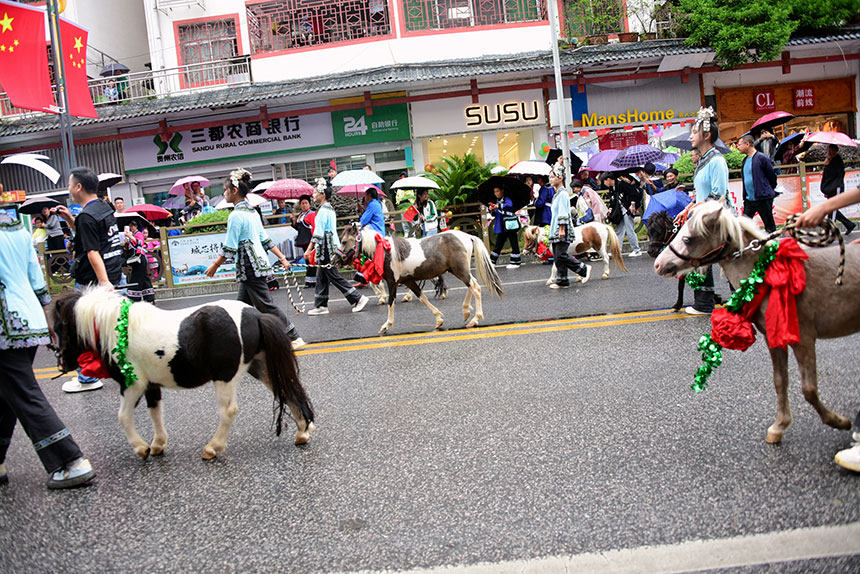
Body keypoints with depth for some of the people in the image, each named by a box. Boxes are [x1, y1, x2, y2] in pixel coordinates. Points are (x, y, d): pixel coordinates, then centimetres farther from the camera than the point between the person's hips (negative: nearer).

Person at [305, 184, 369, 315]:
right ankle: (321, 306, 16)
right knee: (321, 277, 12)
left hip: (326, 247, -10)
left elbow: (318, 232, -20)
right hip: (332, 244, 10)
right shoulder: (330, 208, 14)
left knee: (333, 276, -5)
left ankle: (358, 298, -2)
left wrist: (309, 249, -19)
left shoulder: (323, 210, -16)